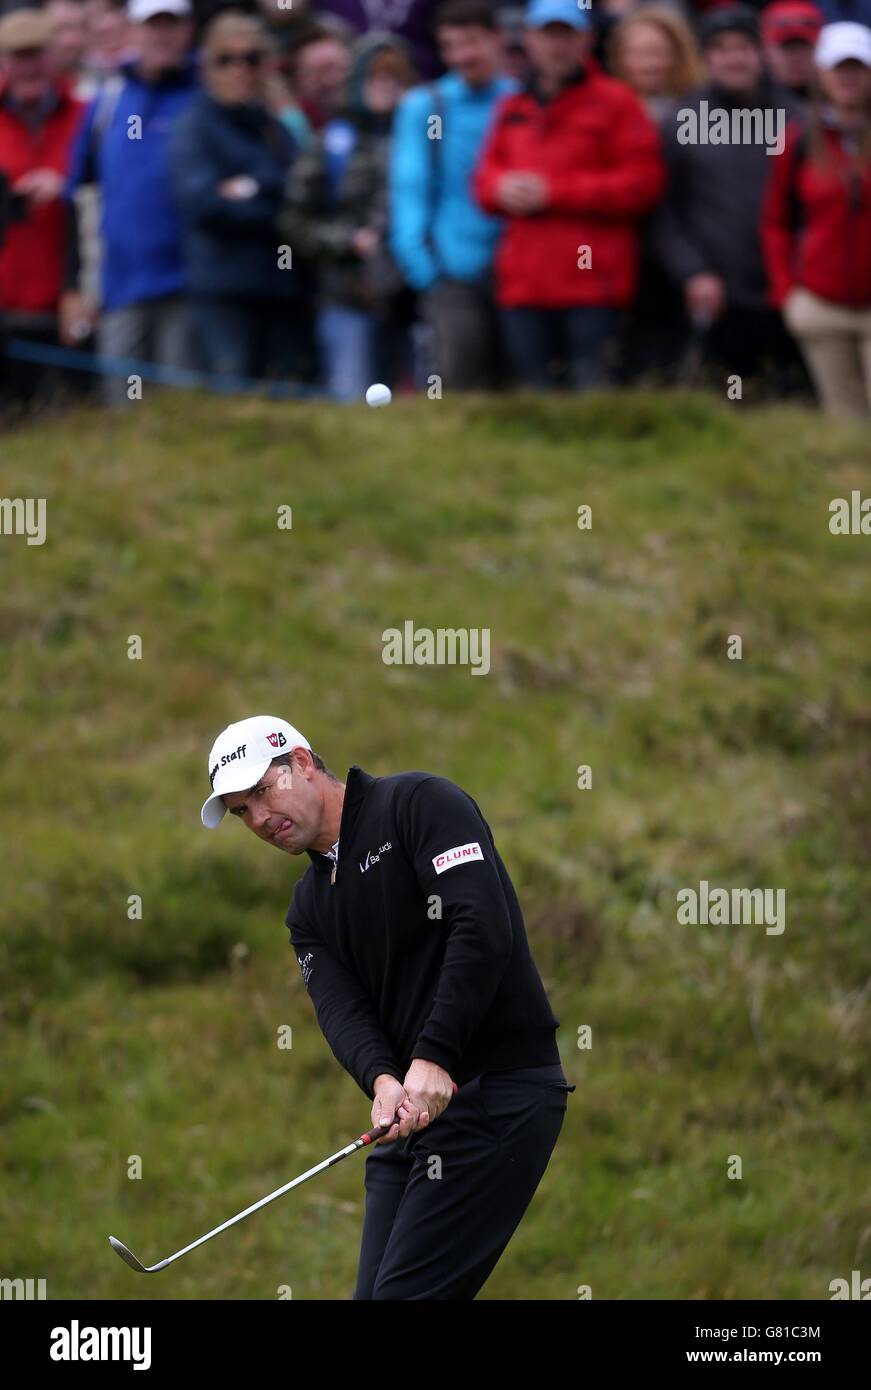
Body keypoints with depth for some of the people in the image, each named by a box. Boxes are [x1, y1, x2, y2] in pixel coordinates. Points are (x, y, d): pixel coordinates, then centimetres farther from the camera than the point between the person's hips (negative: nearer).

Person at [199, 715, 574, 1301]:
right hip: (410, 1113, 9)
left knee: (407, 1294, -15)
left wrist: (434, 1059, -26)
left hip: (499, 1092, -9)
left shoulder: (420, 803, -6)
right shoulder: (311, 906, 18)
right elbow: (340, 1005, 1)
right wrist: (383, 1080, -22)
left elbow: (483, 927, -19)